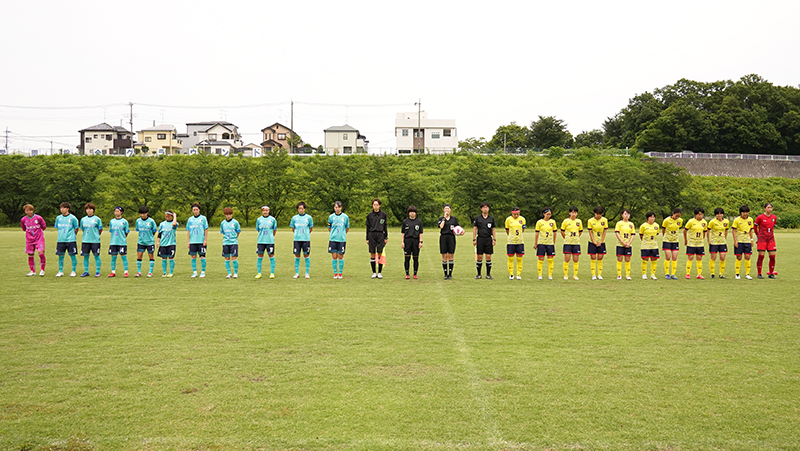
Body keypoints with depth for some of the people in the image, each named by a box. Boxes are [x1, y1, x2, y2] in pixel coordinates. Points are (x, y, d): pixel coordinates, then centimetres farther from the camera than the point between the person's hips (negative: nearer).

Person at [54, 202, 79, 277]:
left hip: (71, 240, -4)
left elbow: (76, 229, 5)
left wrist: (72, 235, 9)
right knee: (60, 256, 4)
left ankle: (73, 271, 8)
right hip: (60, 240, 4)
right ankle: (60, 272, 14)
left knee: (72, 255, -1)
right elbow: (57, 228, 21)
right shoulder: (58, 218, 9)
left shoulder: (72, 218, -3)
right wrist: (60, 235, 15)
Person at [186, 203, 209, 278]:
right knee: (193, 257, 3)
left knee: (202, 256, -1)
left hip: (201, 241, -3)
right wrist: (188, 242, 5)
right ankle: (194, 272, 10)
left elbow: (206, 229, 1)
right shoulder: (190, 219, 10)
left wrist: (205, 240, -6)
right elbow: (188, 231, 11)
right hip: (192, 241, 3)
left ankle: (203, 272, 8)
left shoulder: (203, 218, 2)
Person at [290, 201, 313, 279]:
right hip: (297, 239, 1)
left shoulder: (308, 217, 1)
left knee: (306, 255, 1)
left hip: (306, 239, -1)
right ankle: (297, 273, 12)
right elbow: (293, 228, 16)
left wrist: (306, 234, 11)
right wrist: (297, 234, 12)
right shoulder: (294, 218, 5)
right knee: (297, 256, 3)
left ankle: (307, 273, 9)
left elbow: (311, 228, 12)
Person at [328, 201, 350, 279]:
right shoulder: (331, 217, 3)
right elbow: (329, 228, 14)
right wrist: (333, 234, 12)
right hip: (333, 239, 1)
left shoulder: (345, 217, 1)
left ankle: (340, 273, 11)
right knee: (334, 256, 1)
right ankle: (335, 273, 10)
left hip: (342, 239, -1)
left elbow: (347, 228, 12)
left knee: (340, 256, 2)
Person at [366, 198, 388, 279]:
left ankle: (379, 272, 6)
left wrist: (386, 237, 6)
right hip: (372, 235, 1)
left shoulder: (383, 214, 6)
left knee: (380, 253, -2)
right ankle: (374, 273, 8)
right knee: (372, 254, 1)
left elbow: (385, 226, 10)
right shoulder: (370, 215, 7)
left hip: (380, 235, 0)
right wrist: (367, 238, 7)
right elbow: (368, 227, 10)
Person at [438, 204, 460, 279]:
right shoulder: (441, 219, 7)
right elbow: (441, 226, -12)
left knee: (451, 256, -1)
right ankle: (445, 274, 7)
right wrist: (444, 217, -8)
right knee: (444, 257, 0)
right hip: (443, 237, 0)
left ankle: (450, 274, 6)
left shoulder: (454, 219, 10)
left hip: (451, 237, 0)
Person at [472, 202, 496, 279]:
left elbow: (493, 230, 12)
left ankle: (488, 274, 8)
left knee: (488, 257, 0)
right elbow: (474, 229, 4)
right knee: (479, 257, 1)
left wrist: (494, 239, 3)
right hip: (480, 239, -1)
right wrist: (474, 239, -3)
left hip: (488, 239, 1)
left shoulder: (491, 218, 9)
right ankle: (479, 274, 10)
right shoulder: (477, 218, 4)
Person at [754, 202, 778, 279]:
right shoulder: (760, 217, -6)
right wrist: (758, 235, 12)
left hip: (771, 239, 4)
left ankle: (771, 273, 9)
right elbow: (755, 226, 7)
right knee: (761, 256, -5)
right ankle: (759, 274, 3)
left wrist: (771, 233, 16)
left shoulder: (774, 217, 7)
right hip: (762, 239, -4)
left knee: (772, 256, -1)